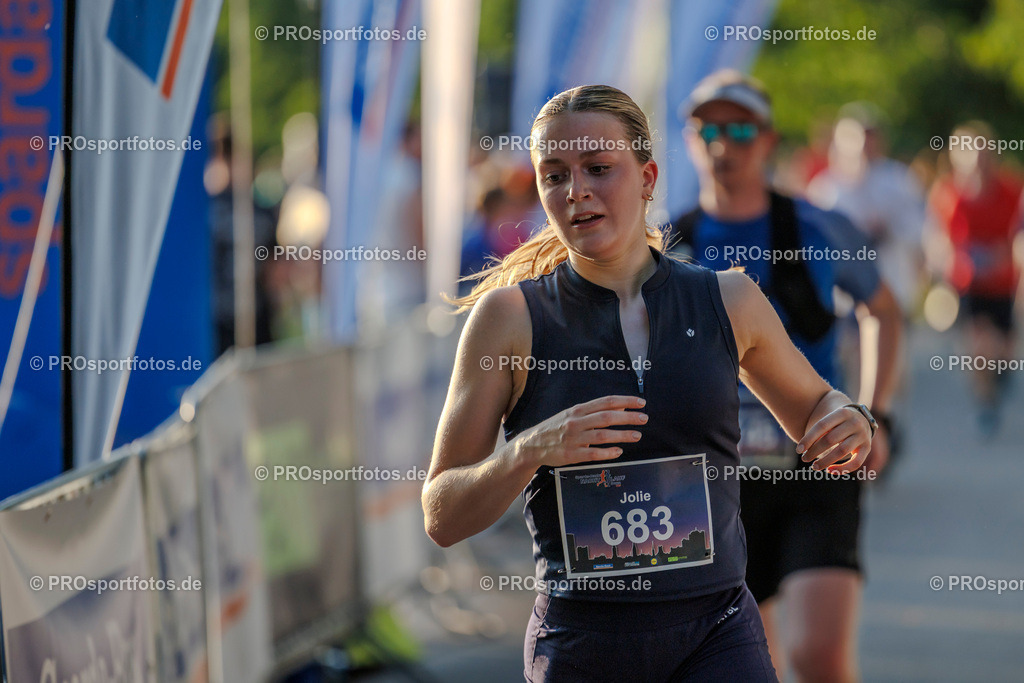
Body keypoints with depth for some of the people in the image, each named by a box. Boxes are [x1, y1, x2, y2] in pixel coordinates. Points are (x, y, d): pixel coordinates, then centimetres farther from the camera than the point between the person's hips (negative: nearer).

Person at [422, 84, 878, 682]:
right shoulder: (511, 316, -1)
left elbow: (813, 407, 24)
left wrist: (851, 429, 0)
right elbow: (442, 519, -1)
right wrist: (530, 450, -19)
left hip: (718, 634, 1)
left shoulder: (730, 301, 5)